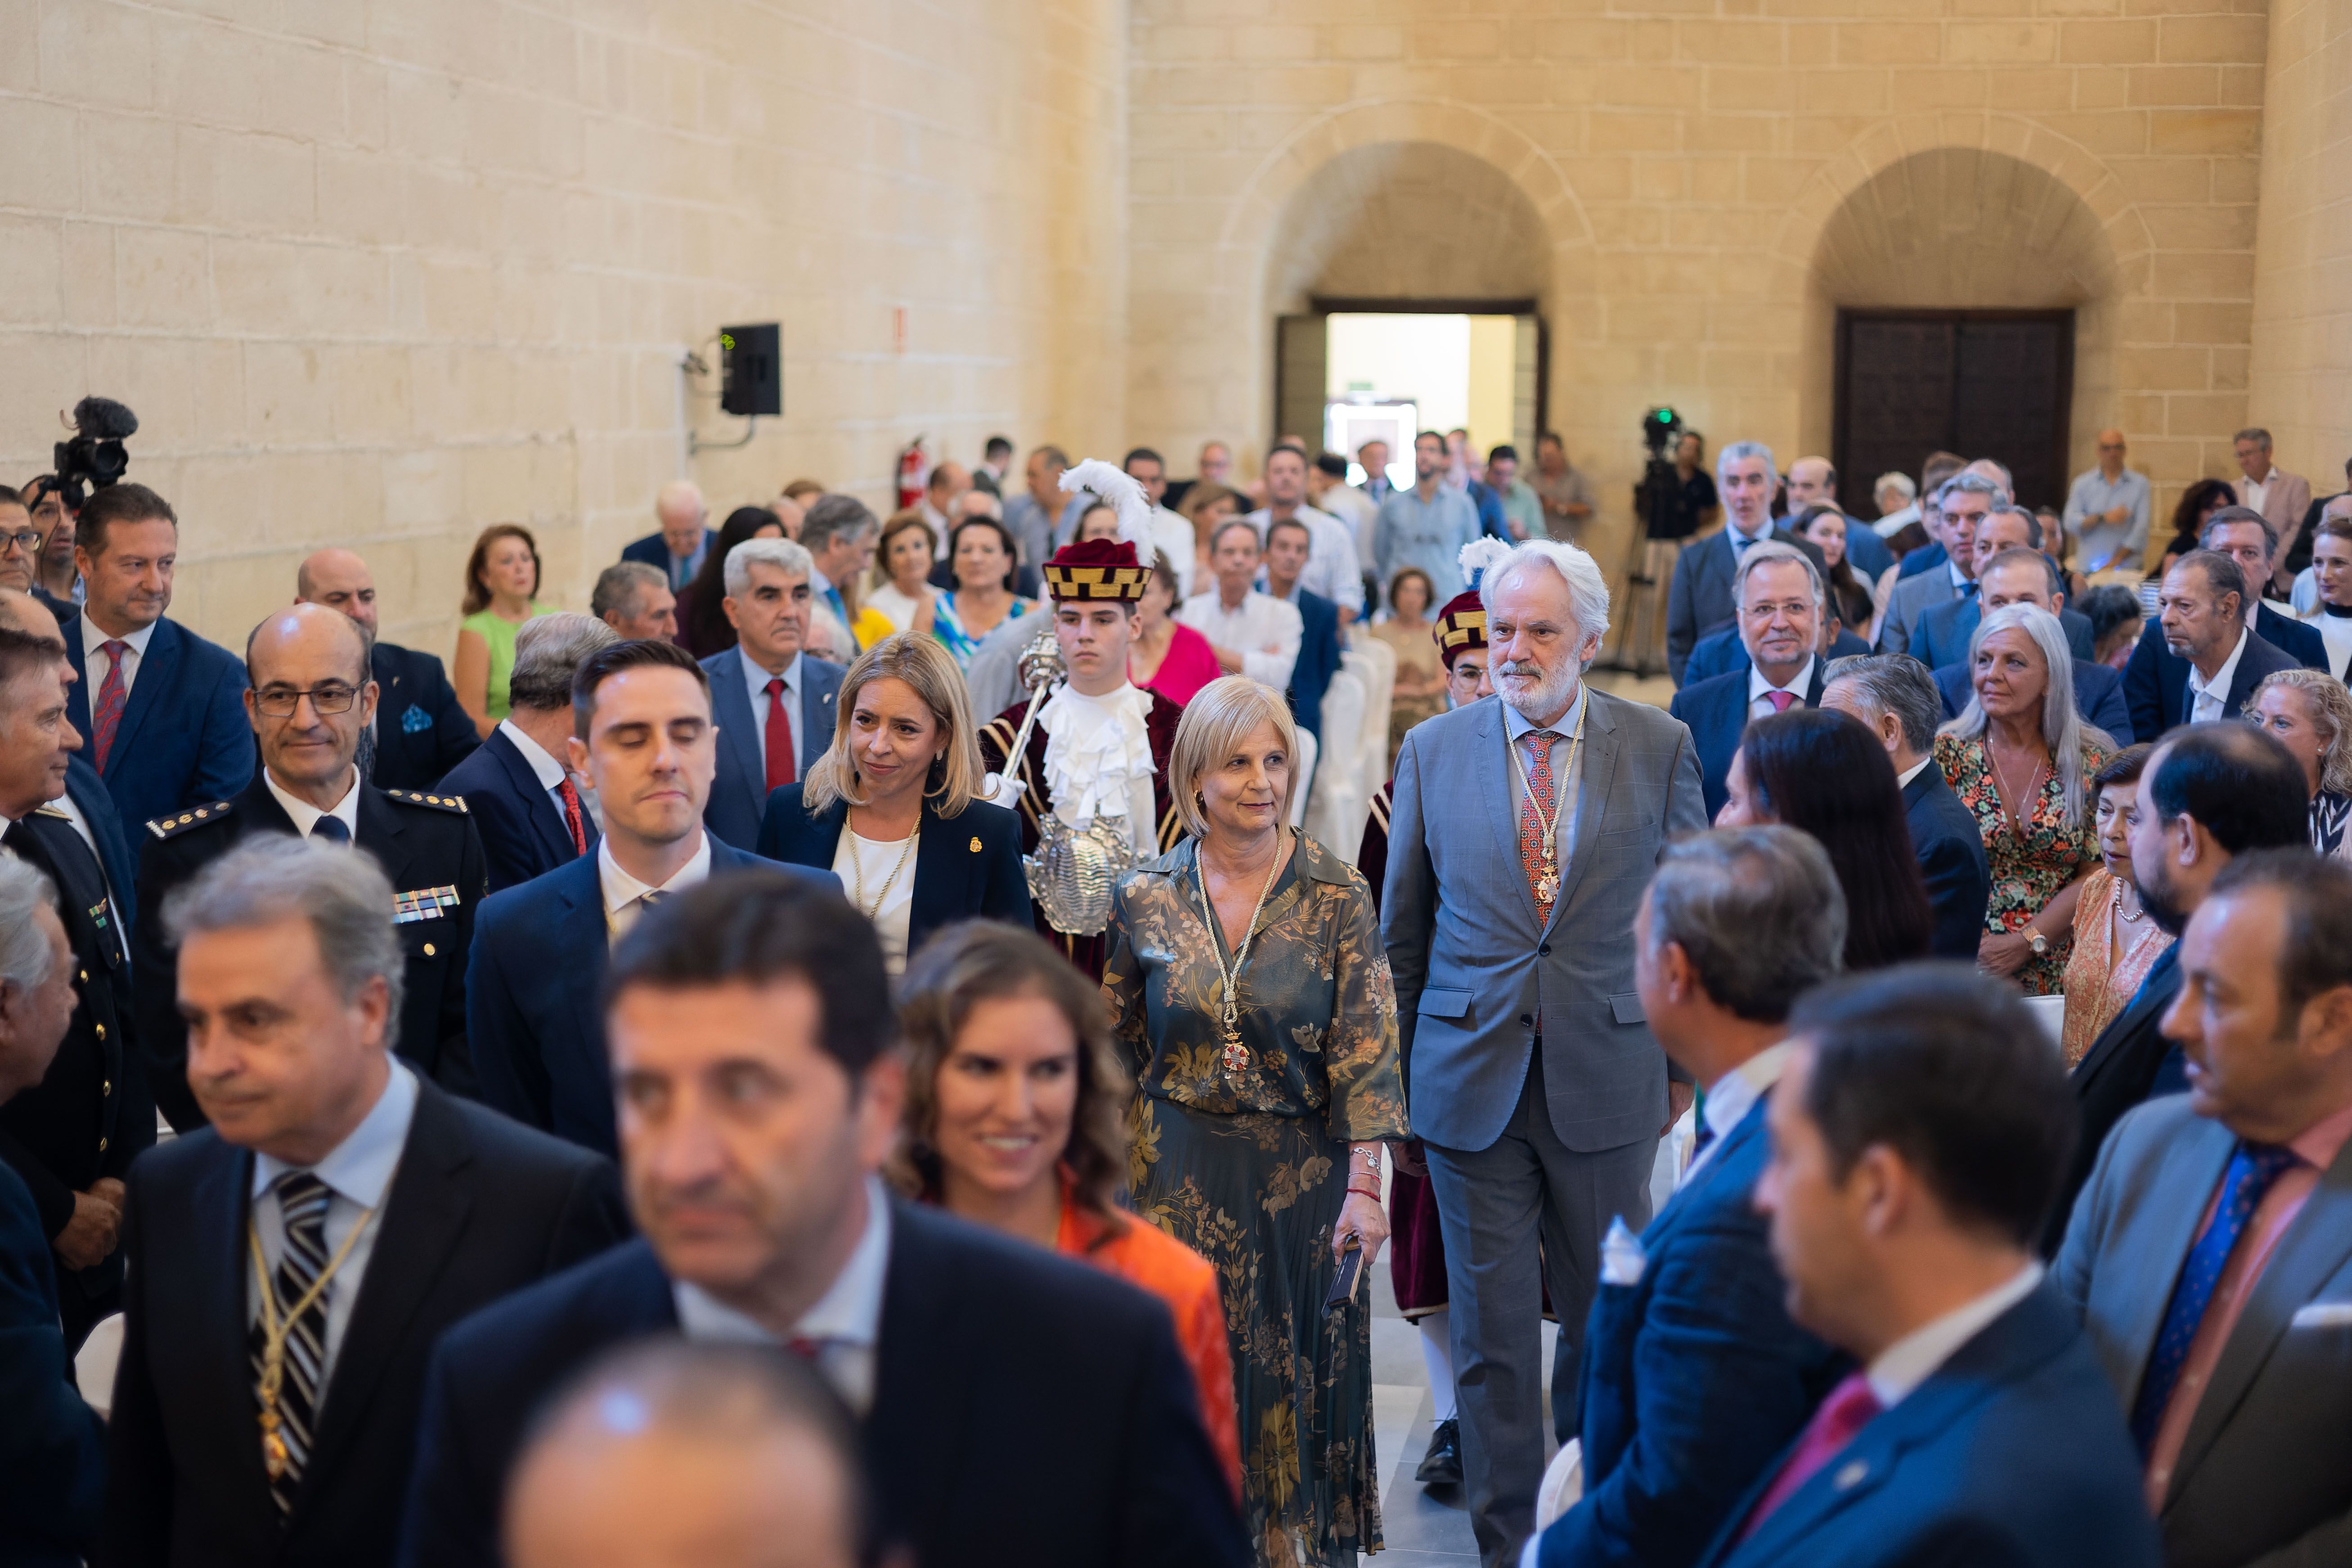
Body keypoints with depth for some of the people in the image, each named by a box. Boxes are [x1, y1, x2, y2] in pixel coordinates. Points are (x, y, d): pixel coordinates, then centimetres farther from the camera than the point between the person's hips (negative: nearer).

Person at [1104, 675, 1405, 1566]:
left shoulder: (1338, 898, -6)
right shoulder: (1146, 900, -1)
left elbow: (1365, 1050, -7)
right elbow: (1117, 1050, 8)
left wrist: (1365, 1186, -12)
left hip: (1301, 1173, -1)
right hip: (1177, 1171, 1)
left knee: (1297, 1374, 8)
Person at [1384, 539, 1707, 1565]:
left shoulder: (1661, 748, 0)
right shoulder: (1432, 751, 2)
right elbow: (1402, 931, 8)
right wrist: (1398, 1071, 9)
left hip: (1608, 1080, 0)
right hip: (1471, 1083, 0)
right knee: (1489, 1327, 6)